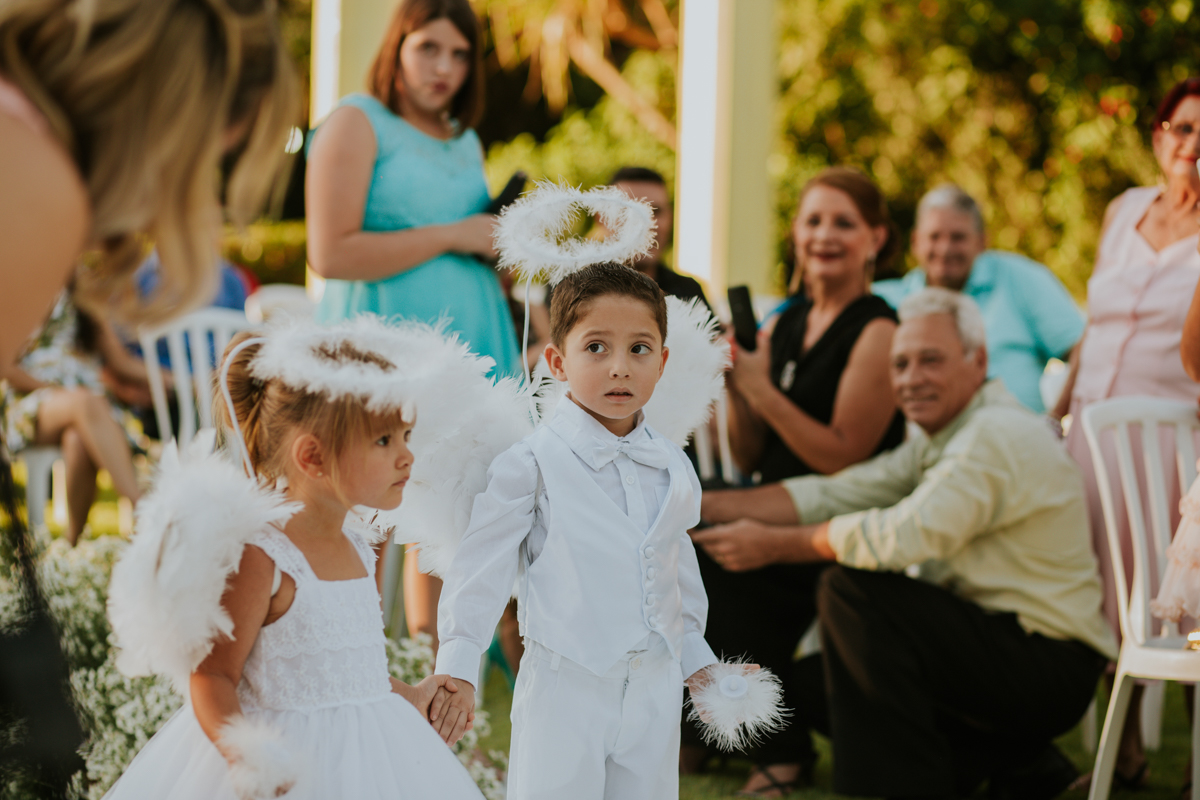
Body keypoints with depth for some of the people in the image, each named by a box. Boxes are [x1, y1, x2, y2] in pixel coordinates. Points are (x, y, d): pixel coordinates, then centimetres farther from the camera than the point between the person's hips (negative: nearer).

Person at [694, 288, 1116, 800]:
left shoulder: (998, 436, -18)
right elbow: (833, 495, 7)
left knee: (852, 591, -23)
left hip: (1052, 670, -10)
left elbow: (900, 537, -27)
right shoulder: (936, 439, 13)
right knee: (803, 685, 10)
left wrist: (772, 545, -17)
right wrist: (704, 505, -3)